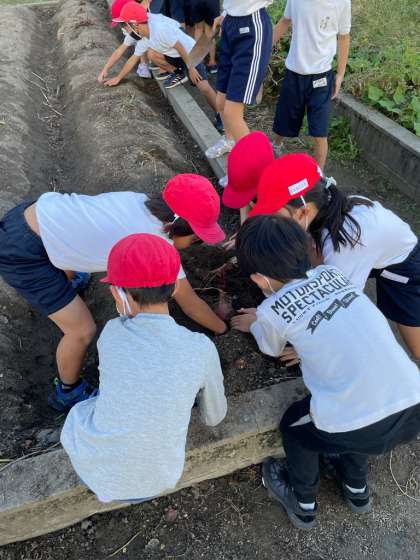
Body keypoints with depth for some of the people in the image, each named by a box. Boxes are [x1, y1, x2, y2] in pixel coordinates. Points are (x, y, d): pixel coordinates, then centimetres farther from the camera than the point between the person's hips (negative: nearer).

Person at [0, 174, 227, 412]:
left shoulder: (140, 201, 0)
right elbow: (190, 303, -5)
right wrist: (222, 328, 12)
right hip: (22, 254, -8)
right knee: (83, 331, -1)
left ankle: (64, 278, 68)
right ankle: (69, 393, 27)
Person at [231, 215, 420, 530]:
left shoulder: (270, 312, -4)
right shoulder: (333, 273, 9)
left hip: (360, 427, -5)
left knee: (294, 426, 26)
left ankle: (304, 506, 48)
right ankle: (357, 490, 57)